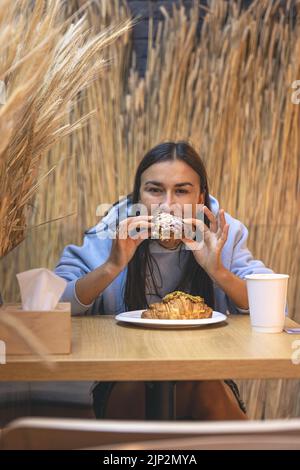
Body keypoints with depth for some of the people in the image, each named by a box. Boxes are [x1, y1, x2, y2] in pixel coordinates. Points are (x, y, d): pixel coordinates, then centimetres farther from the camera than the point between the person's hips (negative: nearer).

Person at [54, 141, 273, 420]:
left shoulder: (223, 237, -5)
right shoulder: (106, 239, -8)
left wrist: (217, 271, -25)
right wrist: (112, 266, -28)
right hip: (124, 389, -1)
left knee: (207, 390, -31)